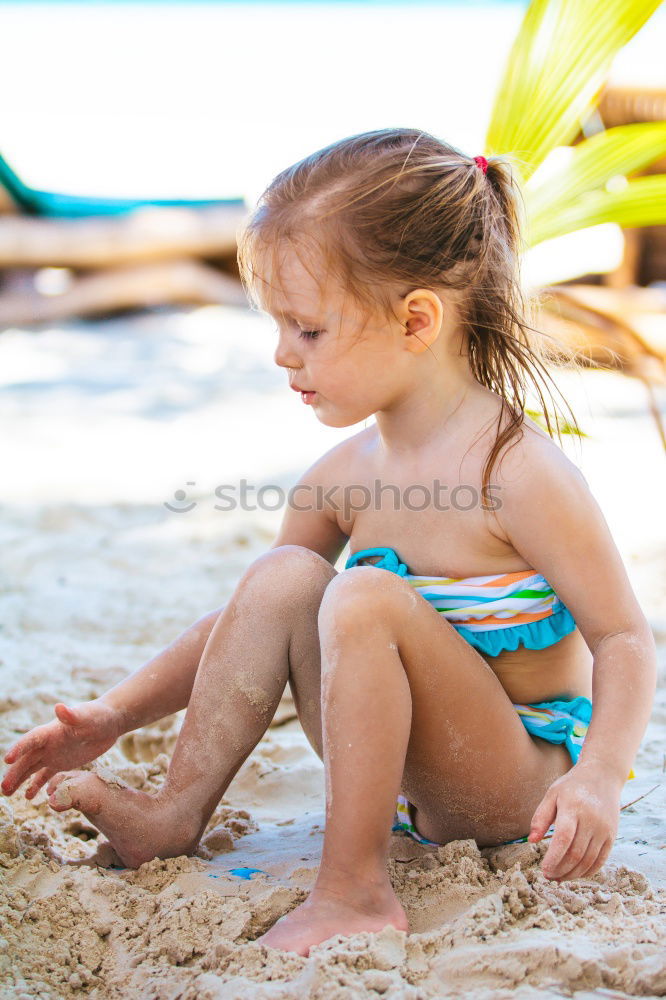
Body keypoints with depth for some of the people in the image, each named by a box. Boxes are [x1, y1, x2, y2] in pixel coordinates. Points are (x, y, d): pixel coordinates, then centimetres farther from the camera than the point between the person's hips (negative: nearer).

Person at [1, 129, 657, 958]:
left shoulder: (519, 472, -20)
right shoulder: (344, 474, 1)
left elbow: (626, 640, -16)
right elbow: (248, 625, 10)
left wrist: (598, 776, -33)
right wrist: (114, 714, 4)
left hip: (520, 777, -6)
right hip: (406, 779, 7)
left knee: (363, 600, -29)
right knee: (282, 578, -8)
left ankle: (354, 892, -22)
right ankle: (176, 815, -4)